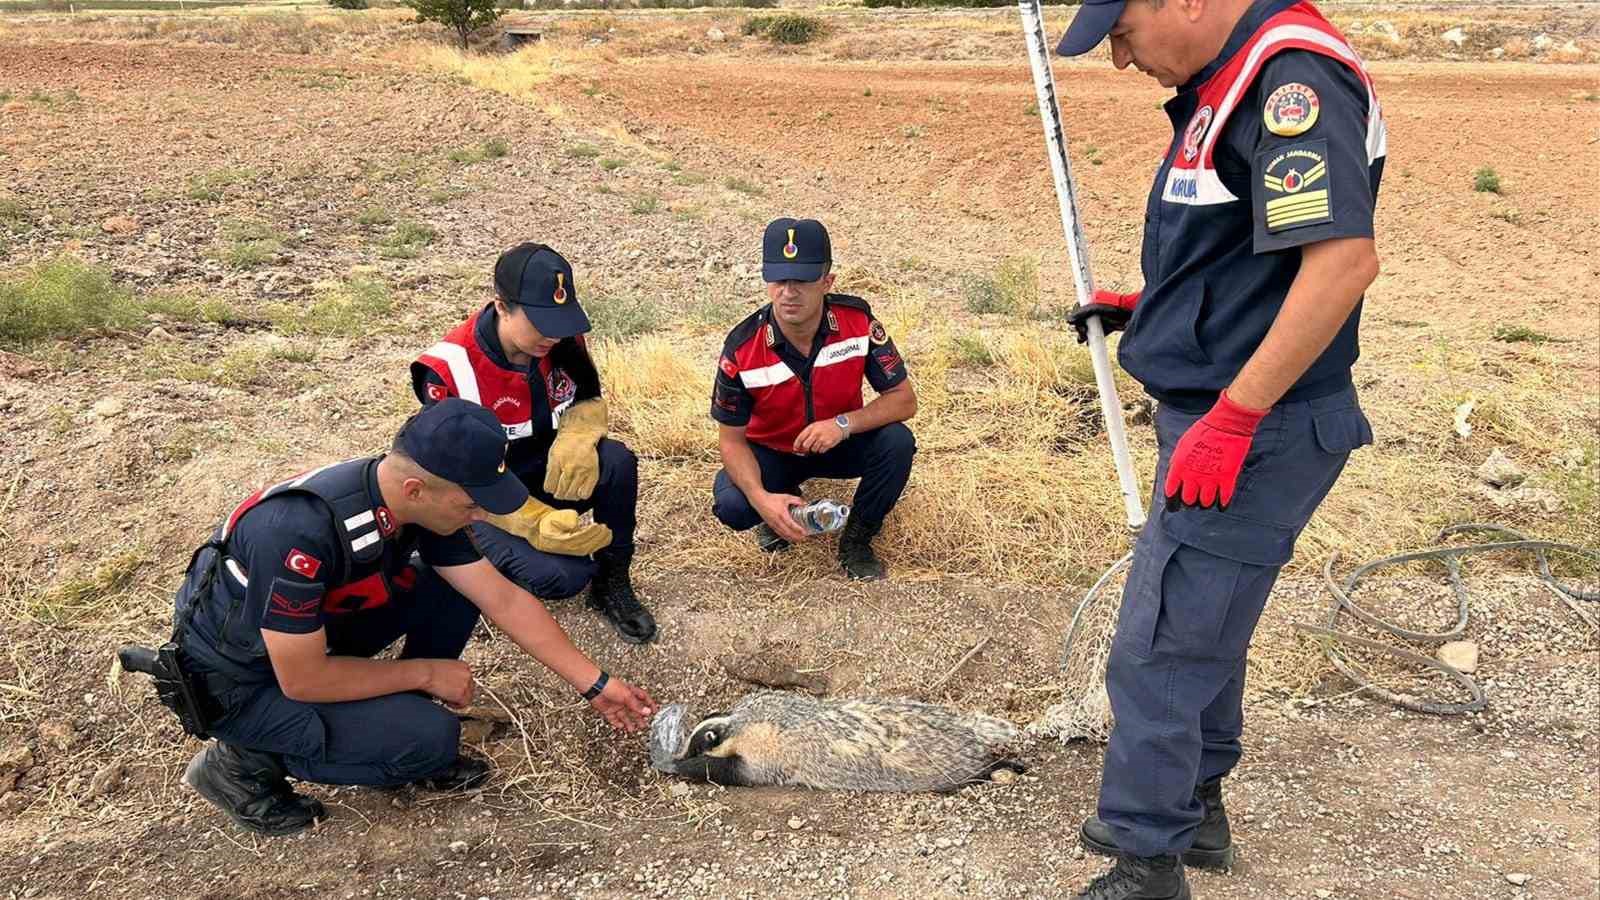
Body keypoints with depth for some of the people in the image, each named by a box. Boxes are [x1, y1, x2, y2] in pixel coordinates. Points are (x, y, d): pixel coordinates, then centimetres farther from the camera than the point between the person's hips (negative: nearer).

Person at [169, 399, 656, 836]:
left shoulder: (413, 502, -14)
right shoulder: (302, 532, -38)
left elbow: (504, 599, -5)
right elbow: (303, 680, -29)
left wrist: (595, 683, -2)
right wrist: (426, 673, -17)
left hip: (316, 632, 7)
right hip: (239, 680, -7)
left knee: (456, 588, -6)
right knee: (429, 736, -19)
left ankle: (394, 730, 7)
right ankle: (249, 761, -2)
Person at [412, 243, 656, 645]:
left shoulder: (563, 338, -12)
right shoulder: (449, 370, -26)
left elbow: (589, 400, 5)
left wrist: (577, 436, -22)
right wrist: (536, 524, -36)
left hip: (549, 474, 5)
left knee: (617, 461, -26)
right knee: (562, 575, -29)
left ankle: (611, 583, -7)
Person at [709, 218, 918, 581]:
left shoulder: (858, 321, -23)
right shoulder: (742, 347, -25)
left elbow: (904, 400, -18)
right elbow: (731, 438, -16)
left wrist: (844, 423, -36)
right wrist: (761, 498, -35)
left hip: (840, 443, 1)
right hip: (771, 452, -1)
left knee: (897, 442, -29)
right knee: (732, 506, -29)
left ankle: (855, 541, -4)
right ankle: (783, 502, 9)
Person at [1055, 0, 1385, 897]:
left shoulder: (1296, 77, -20)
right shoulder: (1233, 81, 11)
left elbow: (1343, 258, -29)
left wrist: (1228, 421, -28)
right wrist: (1144, 306, 15)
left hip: (1252, 438, -10)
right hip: (1221, 422, 10)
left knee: (1158, 655, -2)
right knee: (1205, 628, 22)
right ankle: (1193, 808, 39)